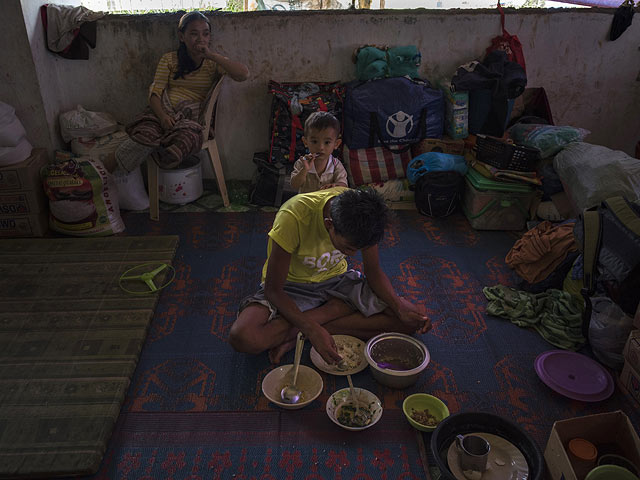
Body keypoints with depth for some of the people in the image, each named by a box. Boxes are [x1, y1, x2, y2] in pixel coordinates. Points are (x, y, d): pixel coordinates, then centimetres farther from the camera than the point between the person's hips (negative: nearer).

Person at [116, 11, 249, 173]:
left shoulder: (213, 63, 11)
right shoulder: (169, 59, 16)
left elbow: (243, 74, -7)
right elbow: (155, 91, 6)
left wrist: (212, 55, -9)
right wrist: (162, 116, -16)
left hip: (192, 117, -1)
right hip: (163, 112, 1)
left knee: (188, 135, -38)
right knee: (145, 132, -32)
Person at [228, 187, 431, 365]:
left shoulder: (362, 211, -19)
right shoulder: (293, 218, -33)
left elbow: (374, 272, -6)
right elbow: (273, 290, -25)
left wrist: (401, 309, -22)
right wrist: (313, 330, -37)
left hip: (336, 280, 5)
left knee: (410, 319, -15)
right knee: (242, 338, -32)